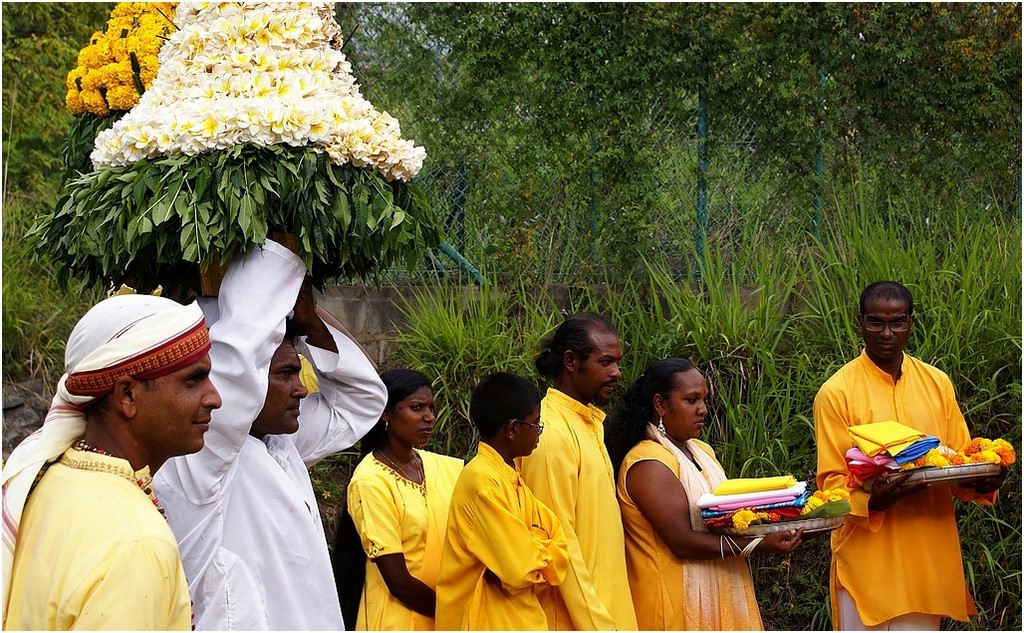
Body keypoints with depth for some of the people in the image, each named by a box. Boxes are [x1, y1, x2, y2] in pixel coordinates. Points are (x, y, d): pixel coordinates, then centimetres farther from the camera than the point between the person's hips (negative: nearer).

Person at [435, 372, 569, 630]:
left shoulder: (511, 480, 13)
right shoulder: (481, 481, -16)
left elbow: (560, 549, 7)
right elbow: (522, 570, -21)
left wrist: (534, 550, -11)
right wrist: (542, 554, -2)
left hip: (521, 621, 9)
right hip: (490, 622, -9)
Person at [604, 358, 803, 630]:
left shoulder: (702, 451, 13)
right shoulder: (648, 464, -15)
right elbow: (682, 542, -21)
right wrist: (759, 544, -25)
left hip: (721, 595, 8)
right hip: (680, 606, -8)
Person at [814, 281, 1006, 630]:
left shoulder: (937, 383, 9)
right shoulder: (836, 392, -4)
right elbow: (831, 482, -6)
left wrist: (982, 482, -10)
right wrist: (872, 500, -26)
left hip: (929, 550, 4)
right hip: (868, 553, -4)